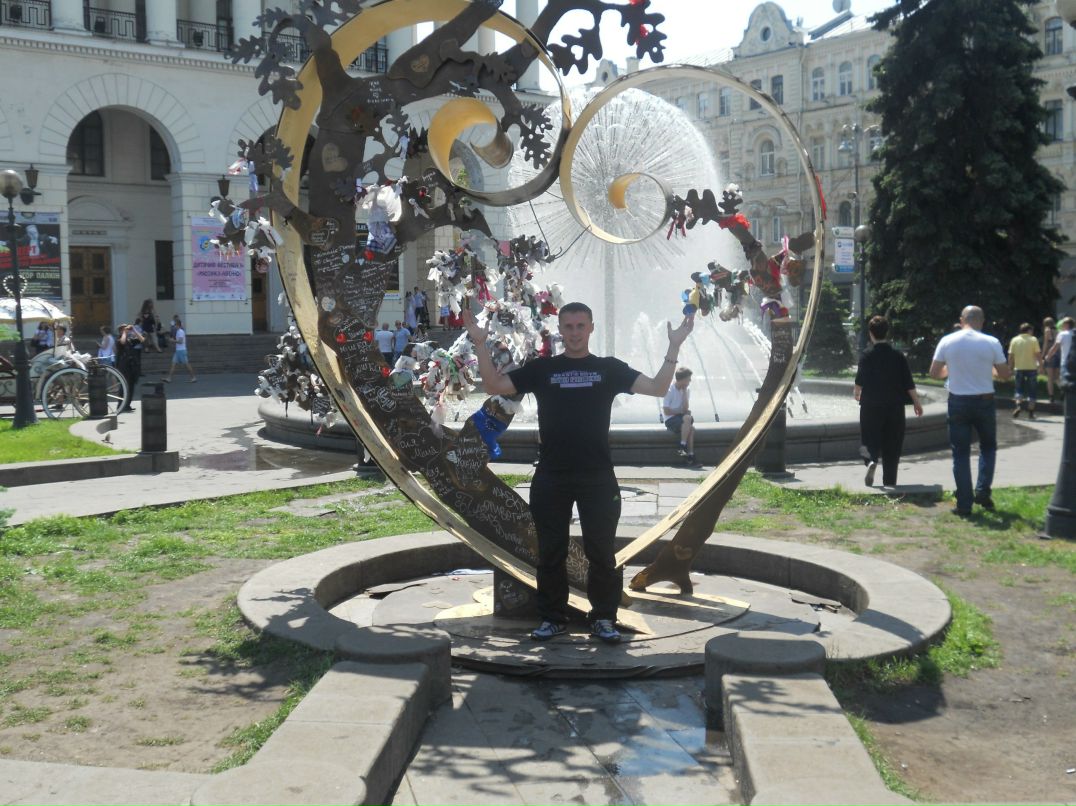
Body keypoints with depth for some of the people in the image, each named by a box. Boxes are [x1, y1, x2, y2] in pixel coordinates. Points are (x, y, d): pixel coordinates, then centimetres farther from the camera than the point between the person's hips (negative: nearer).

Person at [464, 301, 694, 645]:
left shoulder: (609, 368, 6)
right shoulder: (541, 369, 7)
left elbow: (657, 387, -2)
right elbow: (494, 386, 3)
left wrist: (674, 347, -11)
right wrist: (480, 344, -6)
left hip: (598, 478, -1)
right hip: (551, 478, 1)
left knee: (601, 552, 3)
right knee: (551, 552, 8)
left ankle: (604, 618, 15)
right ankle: (553, 617, 20)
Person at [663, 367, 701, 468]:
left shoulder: (686, 390, 4)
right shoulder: (669, 390, -13)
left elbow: (685, 408, -9)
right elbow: (666, 411, -14)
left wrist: (684, 391, -10)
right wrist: (681, 411, -8)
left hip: (681, 418, 6)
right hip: (670, 420, -6)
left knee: (691, 427, -25)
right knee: (687, 418, -33)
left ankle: (690, 457, -25)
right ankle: (682, 448, -28)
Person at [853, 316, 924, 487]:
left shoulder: (867, 355, -7)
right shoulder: (898, 355, -1)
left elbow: (860, 381, -4)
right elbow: (909, 384, 0)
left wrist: (856, 392, 18)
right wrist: (917, 402, 11)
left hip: (871, 404, -2)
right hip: (894, 406, 2)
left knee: (870, 439, 8)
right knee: (892, 443, 10)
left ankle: (871, 460, -22)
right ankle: (889, 480, 11)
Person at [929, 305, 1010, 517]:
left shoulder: (947, 341, -4)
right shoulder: (992, 343, -7)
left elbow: (934, 373, 1)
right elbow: (1005, 375, -1)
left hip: (958, 402, 0)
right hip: (984, 402, 0)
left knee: (960, 453, 6)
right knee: (988, 447, 21)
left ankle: (964, 504, 4)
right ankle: (983, 491, 8)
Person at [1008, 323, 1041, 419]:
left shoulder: (1014, 340, 3)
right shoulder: (1033, 340, -4)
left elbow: (1011, 355, 1)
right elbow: (1038, 354, -8)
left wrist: (1010, 367, 8)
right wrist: (1041, 364, 3)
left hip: (1019, 368, 2)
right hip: (1031, 368, -2)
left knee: (1019, 389, 14)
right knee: (1032, 391, 8)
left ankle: (1019, 404, -11)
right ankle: (1030, 412, 8)